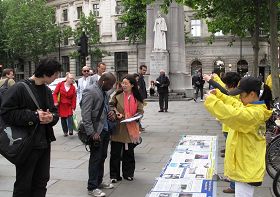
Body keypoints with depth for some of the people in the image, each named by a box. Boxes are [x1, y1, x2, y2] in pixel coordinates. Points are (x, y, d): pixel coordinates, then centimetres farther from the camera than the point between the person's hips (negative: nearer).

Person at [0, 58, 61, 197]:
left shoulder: (47, 90, 10)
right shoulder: (19, 88, -13)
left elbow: (55, 112, 16)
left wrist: (52, 117, -8)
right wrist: (34, 116, -20)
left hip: (44, 144, 7)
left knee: (41, 183, 15)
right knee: (23, 185, 5)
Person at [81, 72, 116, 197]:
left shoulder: (104, 92, 13)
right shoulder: (90, 91, -15)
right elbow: (85, 115, -19)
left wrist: (111, 113, 5)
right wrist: (92, 133, -22)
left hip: (105, 130, 9)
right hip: (96, 132, -9)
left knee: (102, 158, 16)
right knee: (95, 159, 0)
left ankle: (99, 182, 30)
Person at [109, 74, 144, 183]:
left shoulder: (137, 97, 1)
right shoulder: (118, 95, -3)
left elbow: (140, 111, 2)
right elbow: (111, 105, 5)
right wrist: (116, 113, -13)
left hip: (131, 129, 2)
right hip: (118, 128, -1)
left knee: (129, 152, 14)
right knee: (115, 152, 3)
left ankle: (128, 173, 28)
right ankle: (114, 175, 15)